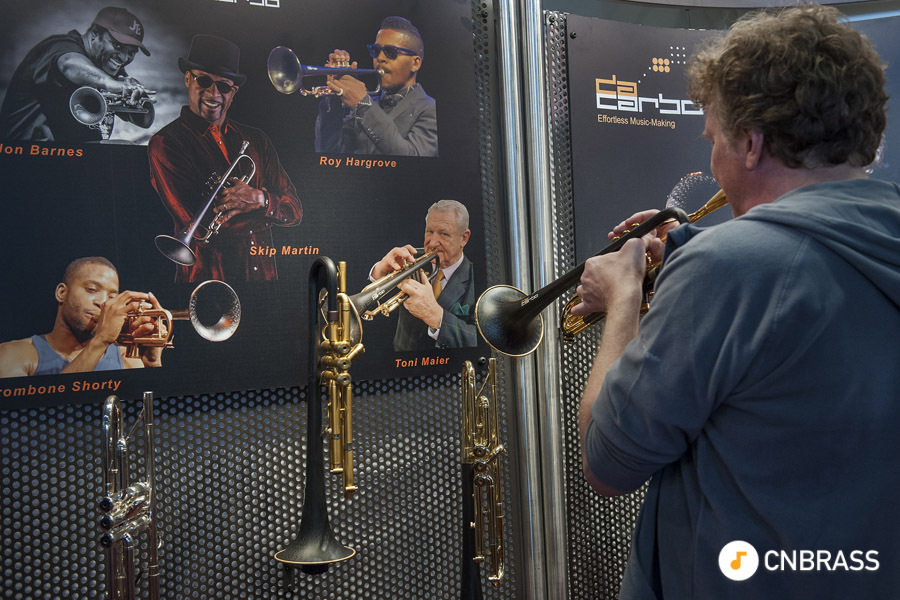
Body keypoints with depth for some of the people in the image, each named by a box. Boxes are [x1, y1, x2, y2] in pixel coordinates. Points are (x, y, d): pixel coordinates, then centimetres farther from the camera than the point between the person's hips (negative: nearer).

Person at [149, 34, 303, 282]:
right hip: (206, 275, -4)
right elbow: (200, 224, -18)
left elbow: (295, 211, 2)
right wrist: (271, 203, -12)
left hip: (263, 272, 5)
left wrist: (260, 200, -20)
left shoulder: (256, 140, 9)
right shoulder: (165, 144, -6)